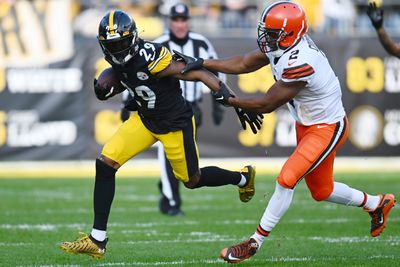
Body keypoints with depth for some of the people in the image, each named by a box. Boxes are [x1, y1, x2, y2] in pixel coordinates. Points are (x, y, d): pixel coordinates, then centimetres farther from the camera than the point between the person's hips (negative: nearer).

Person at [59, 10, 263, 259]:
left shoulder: (151, 57, -31)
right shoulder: (120, 57, -9)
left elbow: (200, 74, -27)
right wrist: (107, 89, -8)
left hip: (176, 124, -7)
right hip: (146, 119, 7)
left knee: (192, 180, 13)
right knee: (105, 164, -8)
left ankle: (244, 177, 44)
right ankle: (97, 240, -2)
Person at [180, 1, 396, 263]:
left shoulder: (299, 63, -34)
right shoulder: (283, 44, -9)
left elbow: (267, 104, -23)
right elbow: (245, 63, 0)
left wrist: (230, 100, -12)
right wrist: (203, 63, -7)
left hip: (328, 129, -10)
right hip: (308, 125, 10)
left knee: (287, 179, -15)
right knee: (322, 191, 18)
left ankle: (255, 243, -5)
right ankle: (377, 203, 40)